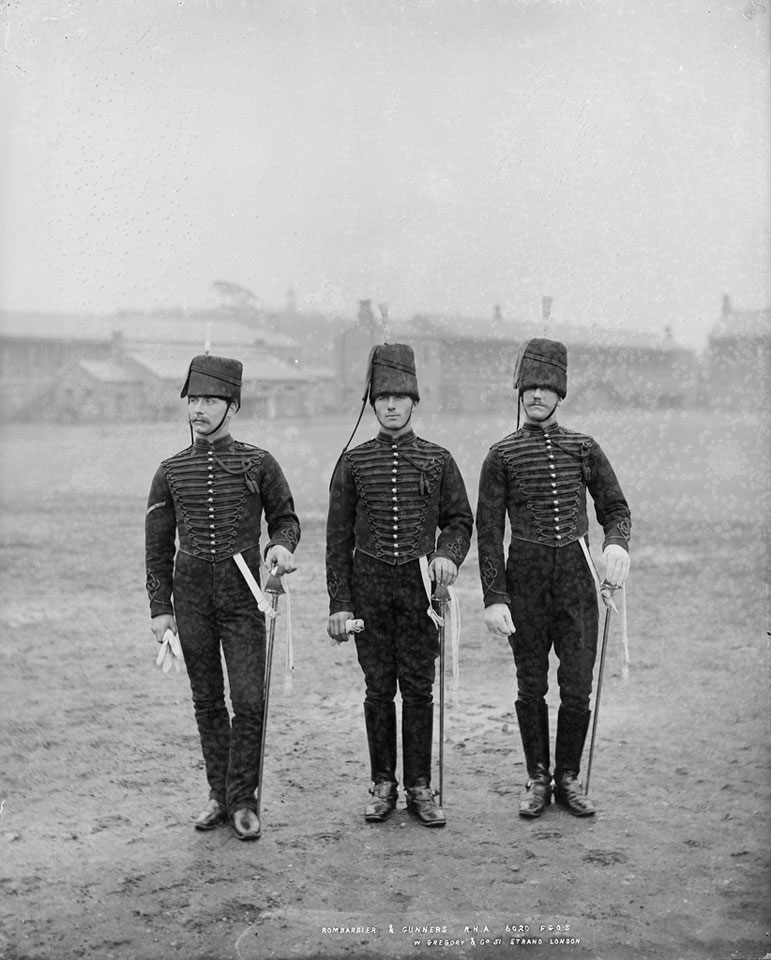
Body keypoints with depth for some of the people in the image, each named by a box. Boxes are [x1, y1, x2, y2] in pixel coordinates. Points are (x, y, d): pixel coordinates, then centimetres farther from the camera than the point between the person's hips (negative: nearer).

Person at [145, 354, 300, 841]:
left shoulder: (259, 462, -1)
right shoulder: (171, 470, 5)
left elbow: (286, 518, 9)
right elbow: (158, 544, 8)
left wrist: (281, 546, -14)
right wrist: (160, 607, 4)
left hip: (242, 593, -2)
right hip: (191, 595, 2)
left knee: (249, 701, -5)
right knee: (207, 701, 11)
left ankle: (243, 800, 10)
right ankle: (219, 795, 24)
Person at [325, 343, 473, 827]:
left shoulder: (438, 459, 4)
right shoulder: (354, 462, 4)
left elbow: (460, 519, 10)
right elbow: (339, 536, 4)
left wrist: (448, 554, -12)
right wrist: (339, 602, -1)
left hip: (420, 584, 0)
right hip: (370, 586, 0)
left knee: (419, 689, 4)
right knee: (379, 688, 6)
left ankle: (420, 788, 14)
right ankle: (383, 786, 18)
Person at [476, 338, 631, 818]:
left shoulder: (584, 447, 6)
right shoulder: (502, 455, 0)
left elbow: (616, 507, 10)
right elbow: (489, 531, -1)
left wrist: (617, 544, -13)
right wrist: (494, 597, -7)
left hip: (577, 576, 1)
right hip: (526, 579, -1)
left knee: (578, 686, 3)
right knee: (532, 687, 7)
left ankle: (570, 778, 20)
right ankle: (538, 779, 22)